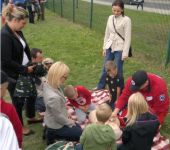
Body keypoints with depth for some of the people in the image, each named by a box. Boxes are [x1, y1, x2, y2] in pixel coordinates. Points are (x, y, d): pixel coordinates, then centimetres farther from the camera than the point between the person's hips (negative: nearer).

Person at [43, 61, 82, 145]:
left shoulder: (48, 85, -13)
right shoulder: (54, 97, -40)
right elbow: (59, 117, -25)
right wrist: (69, 122, -8)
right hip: (56, 126, -8)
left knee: (79, 127, 25)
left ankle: (51, 134, 26)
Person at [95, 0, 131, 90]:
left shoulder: (126, 20, -12)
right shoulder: (110, 18, 5)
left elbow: (128, 37, -12)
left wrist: (125, 52, -15)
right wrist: (104, 47, 11)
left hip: (119, 48, -5)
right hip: (110, 47, 5)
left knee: (118, 70, -1)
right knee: (105, 68, 13)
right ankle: (100, 87, 29)